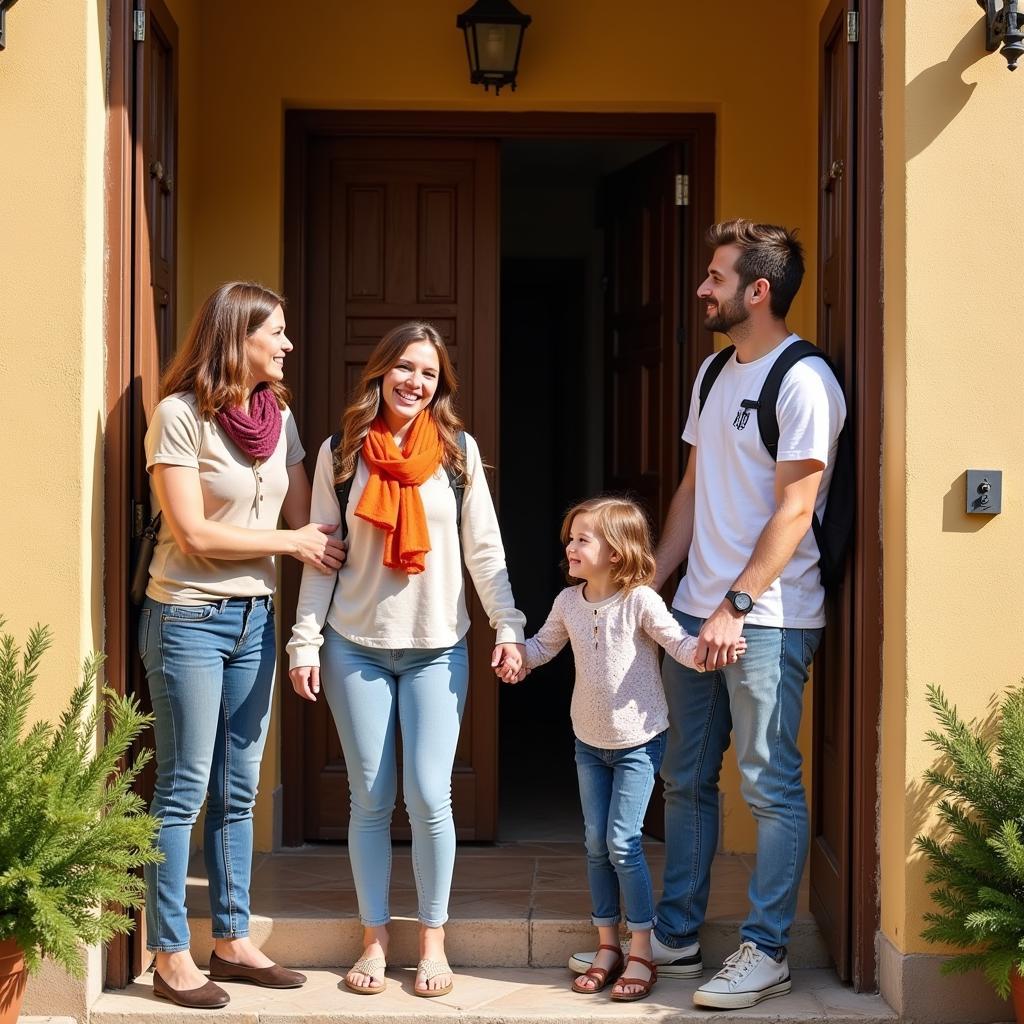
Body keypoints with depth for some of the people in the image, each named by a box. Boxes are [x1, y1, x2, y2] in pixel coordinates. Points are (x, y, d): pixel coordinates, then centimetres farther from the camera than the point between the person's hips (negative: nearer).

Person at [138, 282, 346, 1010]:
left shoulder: (279, 417, 7)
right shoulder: (181, 414, -12)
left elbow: (308, 521, 8)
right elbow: (192, 534, -16)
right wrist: (290, 542, -10)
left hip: (254, 618, 6)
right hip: (189, 617, -6)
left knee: (239, 791, 11)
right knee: (185, 790, -1)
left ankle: (233, 941, 20)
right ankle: (172, 957, 7)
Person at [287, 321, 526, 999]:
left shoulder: (458, 451, 2)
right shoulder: (340, 454, 2)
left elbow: (484, 550, 2)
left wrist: (509, 626, -7)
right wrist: (306, 641, -2)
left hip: (437, 649, -1)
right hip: (357, 647, 1)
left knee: (429, 796, -7)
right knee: (371, 800, 5)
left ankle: (433, 940, 10)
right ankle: (375, 939, 18)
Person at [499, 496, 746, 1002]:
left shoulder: (640, 601, -18)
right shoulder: (568, 602, -1)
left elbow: (680, 645, -21)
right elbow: (544, 644, 15)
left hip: (637, 741, -6)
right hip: (589, 741, 6)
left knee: (622, 844, -9)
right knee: (596, 845, 10)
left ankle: (642, 954, 2)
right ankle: (607, 946, 22)